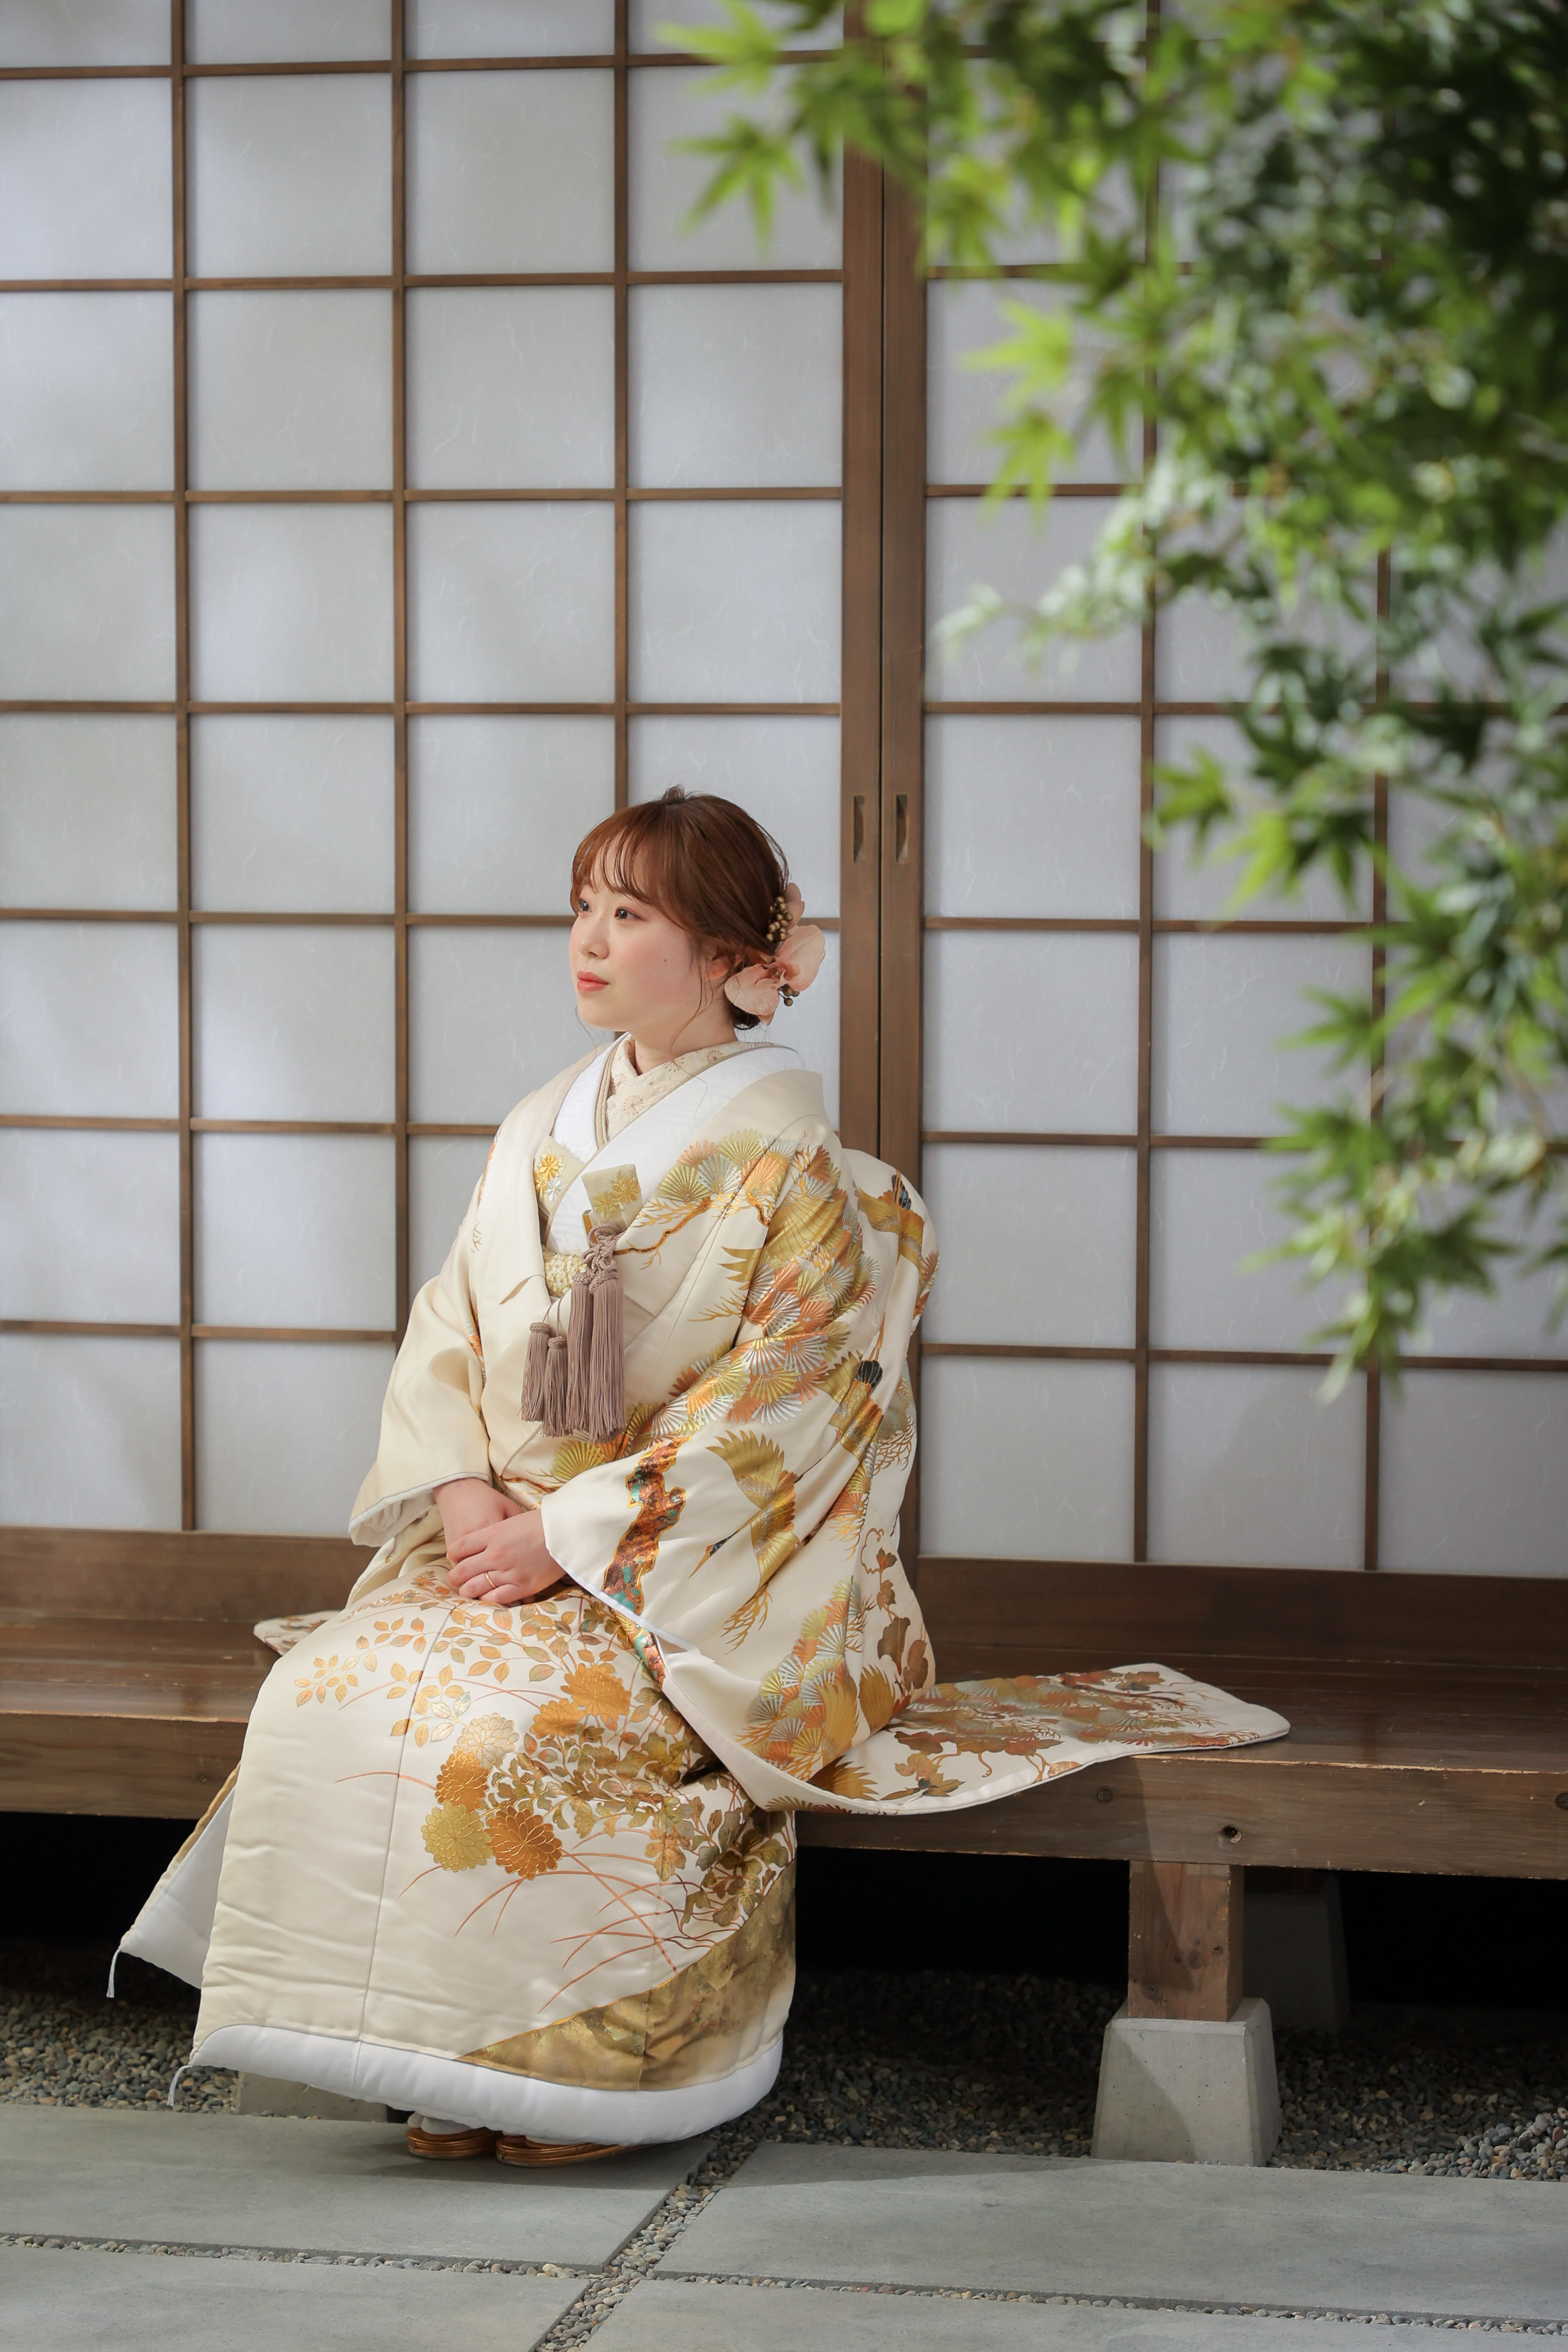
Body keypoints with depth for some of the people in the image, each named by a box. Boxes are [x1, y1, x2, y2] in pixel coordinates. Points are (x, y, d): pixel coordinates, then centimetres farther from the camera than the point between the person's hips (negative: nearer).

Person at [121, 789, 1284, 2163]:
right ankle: (408, 2047, -8)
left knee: (514, 1721, -31)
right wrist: (466, 1494, -7)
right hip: (506, 1540, 6)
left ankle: (559, 2072, -13)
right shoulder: (543, 1134, 13)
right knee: (336, 1690, -20)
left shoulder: (789, 1157, -7)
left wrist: (574, 1533, -17)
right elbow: (448, 1332, 13)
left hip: (704, 1573, -6)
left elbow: (783, 1399, -14)